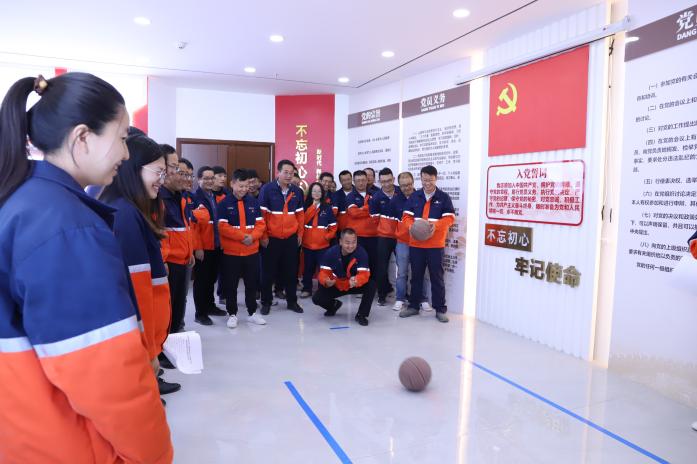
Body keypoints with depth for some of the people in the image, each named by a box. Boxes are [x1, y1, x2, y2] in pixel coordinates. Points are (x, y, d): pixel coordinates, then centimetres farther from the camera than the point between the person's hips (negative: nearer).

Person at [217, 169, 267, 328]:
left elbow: (261, 224, 3)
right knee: (231, 285, 6)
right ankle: (232, 314, 20)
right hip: (231, 252, -3)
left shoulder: (254, 202, 5)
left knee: (252, 283, 11)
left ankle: (252, 313, 24)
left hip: (252, 251, 3)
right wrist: (241, 236, -18)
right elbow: (222, 227, -12)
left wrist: (252, 236, -15)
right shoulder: (224, 204, -5)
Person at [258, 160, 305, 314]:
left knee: (291, 271, 11)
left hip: (291, 238, 3)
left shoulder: (297, 191, 5)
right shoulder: (267, 189, -8)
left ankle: (292, 301, 24)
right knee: (268, 271, 7)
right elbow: (261, 214, -8)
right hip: (271, 238, -3)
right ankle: (266, 302, 20)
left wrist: (300, 233, 10)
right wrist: (263, 235, -10)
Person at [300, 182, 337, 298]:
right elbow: (303, 220, -11)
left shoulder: (327, 207, 5)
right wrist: (313, 206, -12)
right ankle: (307, 289, 19)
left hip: (322, 244, -1)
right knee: (308, 268, 8)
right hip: (307, 243, 1)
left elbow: (333, 225, 5)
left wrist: (328, 236, -8)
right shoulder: (306, 206, 6)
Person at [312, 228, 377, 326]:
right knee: (317, 298, -19)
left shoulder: (361, 252, -24)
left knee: (371, 285, -29)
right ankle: (334, 305, 19)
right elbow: (323, 272, -20)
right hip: (335, 286, 1)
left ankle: (361, 314, -6)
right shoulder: (330, 253, -21)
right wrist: (326, 281, -45)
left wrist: (356, 281, -55)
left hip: (354, 285, -1)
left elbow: (364, 274, -31)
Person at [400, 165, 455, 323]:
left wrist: (436, 225, -23)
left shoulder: (444, 197, 1)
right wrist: (412, 226, -18)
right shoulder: (414, 196, 7)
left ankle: (440, 309, 12)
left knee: (437, 277, 4)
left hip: (436, 245, -2)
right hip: (415, 244, 2)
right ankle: (413, 306, 23)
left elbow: (450, 218, -6)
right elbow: (406, 216, 3)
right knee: (416, 276, 12)